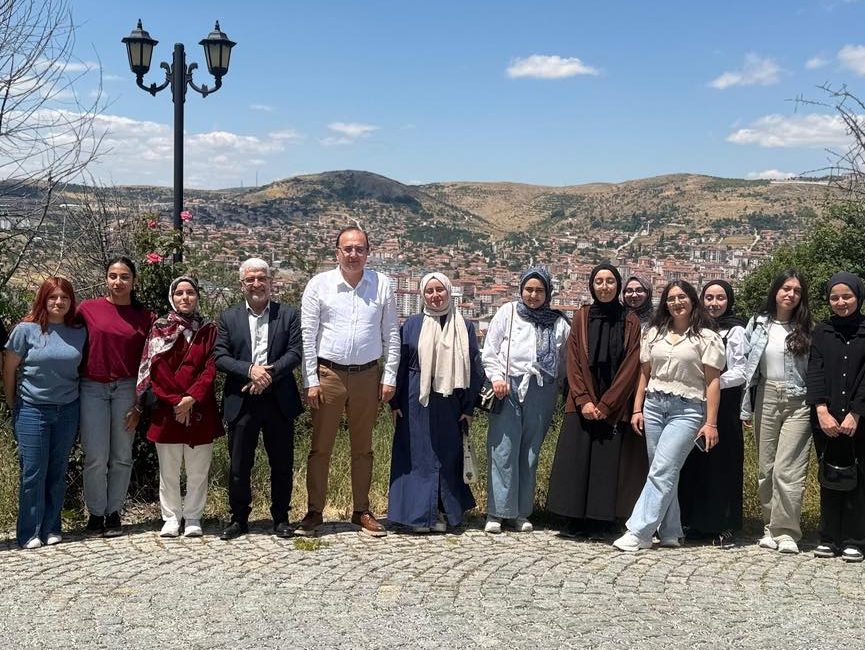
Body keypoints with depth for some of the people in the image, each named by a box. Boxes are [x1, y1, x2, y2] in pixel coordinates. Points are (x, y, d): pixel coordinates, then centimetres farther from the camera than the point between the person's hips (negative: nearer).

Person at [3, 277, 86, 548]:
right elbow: (9, 370, 0)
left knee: (57, 472, 7)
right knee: (33, 472, -1)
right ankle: (29, 533, 8)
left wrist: (76, 397, 8)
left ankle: (51, 528, 18)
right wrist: (13, 405, 5)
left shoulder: (79, 333, 2)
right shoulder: (26, 329, -6)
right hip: (32, 410, -3)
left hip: (67, 411, 3)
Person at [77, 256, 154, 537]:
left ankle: (113, 513, 18)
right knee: (96, 458, -2)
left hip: (127, 389, 1)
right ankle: (95, 514, 14)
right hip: (92, 388, -1)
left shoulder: (145, 317, 4)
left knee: (122, 457, 5)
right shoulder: (87, 309, 2)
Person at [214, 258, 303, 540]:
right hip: (241, 402, 0)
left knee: (282, 464, 7)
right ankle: (239, 519, 21)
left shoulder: (288, 314, 5)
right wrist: (250, 370, -17)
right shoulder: (229, 317, 7)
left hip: (279, 401, 0)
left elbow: (295, 353, -4)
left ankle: (281, 517, 22)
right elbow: (219, 357, -1)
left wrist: (269, 373, -18)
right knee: (238, 466, 6)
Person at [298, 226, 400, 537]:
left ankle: (362, 511, 23)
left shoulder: (382, 285, 3)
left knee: (363, 447, 12)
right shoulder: (319, 284, -1)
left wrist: (389, 377, 0)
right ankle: (314, 512, 14)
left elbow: (391, 333, 5)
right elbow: (307, 335, -2)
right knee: (320, 446, 4)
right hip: (328, 374, -1)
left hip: (367, 375, 2)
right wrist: (311, 380, -6)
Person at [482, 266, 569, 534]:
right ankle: (496, 512, -1)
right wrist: (497, 377, -7)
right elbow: (490, 350, 5)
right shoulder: (507, 313, 7)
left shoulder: (558, 323, 10)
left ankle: (521, 512, 15)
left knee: (530, 452, 6)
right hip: (509, 388, -2)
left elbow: (565, 358, 13)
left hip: (542, 392, 2)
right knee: (503, 450, -5)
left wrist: (557, 382, 2)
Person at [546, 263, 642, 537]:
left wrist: (605, 404, -10)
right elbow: (573, 362, 2)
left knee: (607, 461, -1)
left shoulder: (630, 321, 3)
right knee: (575, 460, -2)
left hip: (614, 406, -1)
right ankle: (575, 519, 5)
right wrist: (584, 400, -9)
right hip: (581, 405, 1)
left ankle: (599, 519, 7)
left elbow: (630, 366, -3)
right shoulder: (582, 317, 7)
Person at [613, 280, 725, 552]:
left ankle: (638, 532, -13)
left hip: (687, 410, -5)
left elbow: (712, 381, -3)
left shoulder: (707, 337, 1)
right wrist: (637, 409, 9)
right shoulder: (654, 333, 14)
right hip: (653, 406, 5)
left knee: (661, 471, -12)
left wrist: (711, 423, -8)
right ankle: (670, 532, 16)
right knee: (664, 472, 6)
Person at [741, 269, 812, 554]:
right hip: (766, 399, 3)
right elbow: (746, 364, 8)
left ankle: (786, 531, 1)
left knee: (787, 470, -9)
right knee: (765, 468, 8)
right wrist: (746, 406, 5)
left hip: (797, 403, -3)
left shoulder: (806, 329, 2)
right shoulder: (758, 324, 7)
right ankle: (770, 527, 20)